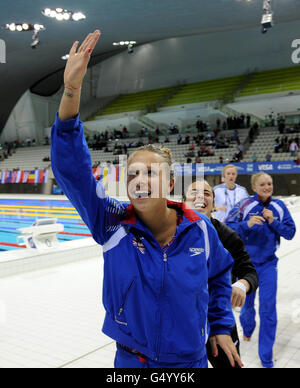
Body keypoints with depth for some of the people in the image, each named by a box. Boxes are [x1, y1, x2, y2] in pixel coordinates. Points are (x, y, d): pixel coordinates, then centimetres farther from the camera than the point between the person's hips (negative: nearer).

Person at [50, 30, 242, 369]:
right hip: (131, 359, 0)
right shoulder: (112, 225, -18)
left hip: (190, 360, 1)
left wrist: (221, 327, 10)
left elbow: (219, 276, 6)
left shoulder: (199, 229, -14)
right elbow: (72, 167, -28)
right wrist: (71, 91, -37)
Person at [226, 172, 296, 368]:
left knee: (268, 308, -2)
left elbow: (290, 232, -2)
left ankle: (267, 358, 13)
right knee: (247, 302, 16)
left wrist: (273, 221, -17)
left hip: (268, 263, 1)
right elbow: (228, 227, -15)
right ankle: (247, 329, 51)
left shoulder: (279, 206, -5)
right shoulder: (245, 205, -13)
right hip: (246, 262, -1)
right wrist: (247, 224, -30)